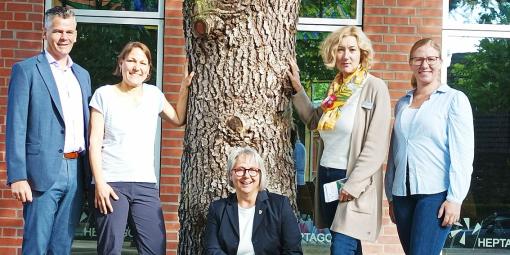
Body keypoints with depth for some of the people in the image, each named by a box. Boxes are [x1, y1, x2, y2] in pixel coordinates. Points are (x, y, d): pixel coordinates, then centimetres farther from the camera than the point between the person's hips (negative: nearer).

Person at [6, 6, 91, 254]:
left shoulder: (82, 75, 17)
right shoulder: (26, 70, -1)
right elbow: (16, 126, -7)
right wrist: (17, 176, -15)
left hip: (76, 172, 6)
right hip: (43, 171, -5)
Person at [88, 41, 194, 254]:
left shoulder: (153, 94, 13)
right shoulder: (104, 94, 2)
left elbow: (178, 119, 27)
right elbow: (95, 142, -2)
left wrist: (184, 88, 15)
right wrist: (99, 182, -10)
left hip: (146, 183, 3)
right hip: (111, 183, -3)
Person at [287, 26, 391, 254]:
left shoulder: (375, 88, -9)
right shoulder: (336, 87, 12)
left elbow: (376, 147, -14)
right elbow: (314, 121, 26)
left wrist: (353, 185, -18)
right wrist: (297, 88, 19)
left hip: (354, 182, -7)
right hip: (327, 176, 7)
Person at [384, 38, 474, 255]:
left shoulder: (454, 99, 1)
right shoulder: (402, 104, 16)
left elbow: (462, 153, -6)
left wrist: (455, 198, -12)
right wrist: (391, 196, 16)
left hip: (436, 193, -5)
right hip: (403, 194, 5)